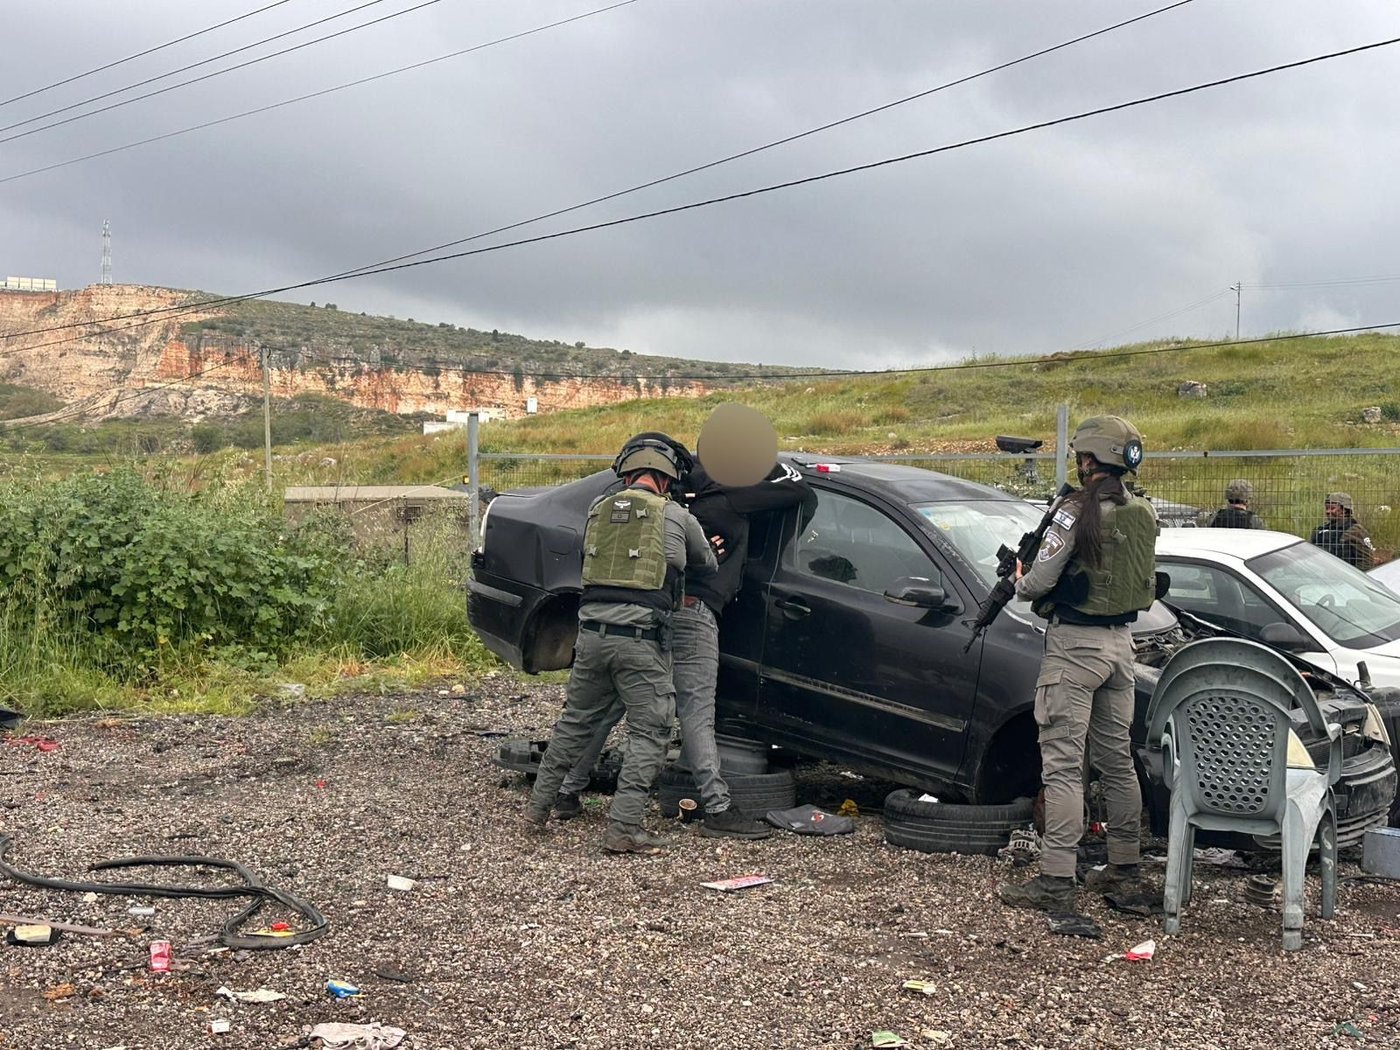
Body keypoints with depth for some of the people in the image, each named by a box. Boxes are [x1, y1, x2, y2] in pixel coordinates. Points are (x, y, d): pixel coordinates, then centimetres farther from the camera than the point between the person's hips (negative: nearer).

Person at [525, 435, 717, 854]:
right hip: (641, 640, -5)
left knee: (574, 721, 20)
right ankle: (624, 828, -3)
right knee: (649, 733, 3)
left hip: (592, 634, 5)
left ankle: (538, 807, 28)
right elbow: (708, 564, 17)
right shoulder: (676, 516, 1)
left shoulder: (598, 510, 12)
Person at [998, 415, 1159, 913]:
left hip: (1075, 643, -8)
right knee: (1117, 759, 16)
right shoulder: (1143, 514, 8)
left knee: (1063, 764, -5)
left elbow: (1041, 579, -17)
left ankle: (1056, 881, -5)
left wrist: (1020, 582, 7)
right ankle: (1124, 870, 24)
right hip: (1120, 642, 8)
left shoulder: (1077, 510, -15)